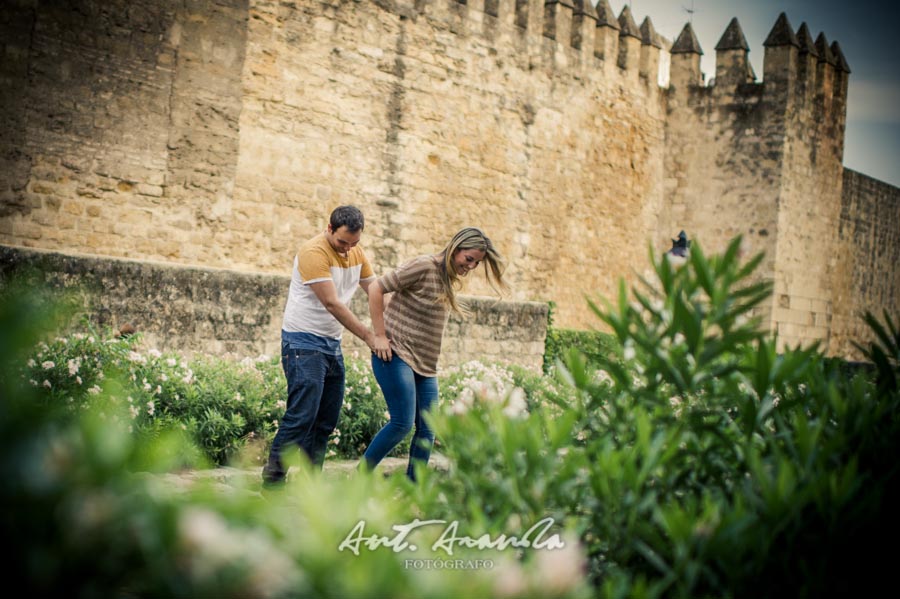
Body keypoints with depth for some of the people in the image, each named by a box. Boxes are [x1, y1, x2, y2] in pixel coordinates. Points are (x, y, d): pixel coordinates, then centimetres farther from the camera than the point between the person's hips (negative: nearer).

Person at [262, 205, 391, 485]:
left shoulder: (357, 253, 7)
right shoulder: (313, 252, -18)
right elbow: (332, 304, -22)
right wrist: (370, 337, -20)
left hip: (332, 343, 8)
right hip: (304, 342, -8)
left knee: (328, 419, 6)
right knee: (302, 415, -14)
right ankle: (272, 478, -8)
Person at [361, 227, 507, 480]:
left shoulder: (452, 279, 13)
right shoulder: (423, 267, -13)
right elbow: (376, 289, -15)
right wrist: (379, 336, -16)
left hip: (426, 364, 8)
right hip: (396, 355, -8)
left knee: (426, 431, 4)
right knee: (402, 424, -13)